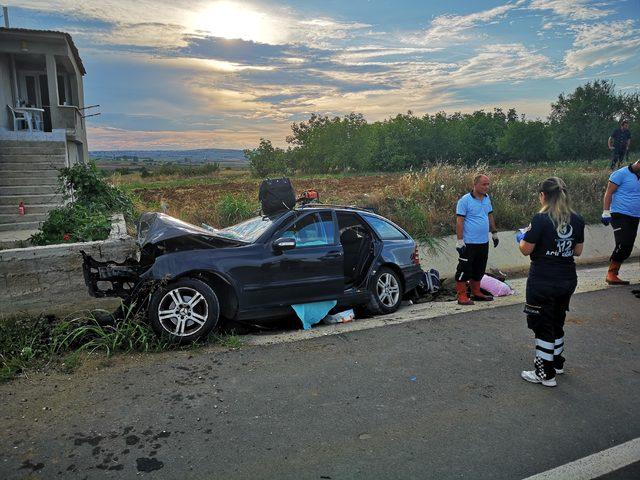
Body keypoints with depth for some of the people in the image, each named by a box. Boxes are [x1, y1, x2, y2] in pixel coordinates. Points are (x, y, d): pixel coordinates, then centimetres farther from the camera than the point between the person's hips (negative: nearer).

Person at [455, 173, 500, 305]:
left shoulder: (487, 198, 11)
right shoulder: (465, 200, -12)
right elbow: (459, 221, -14)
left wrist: (494, 233, 23)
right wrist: (460, 240, -17)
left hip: (483, 242, 8)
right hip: (469, 243, -8)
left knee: (479, 269, 16)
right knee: (464, 269, -3)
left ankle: (476, 293, 28)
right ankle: (462, 296, 4)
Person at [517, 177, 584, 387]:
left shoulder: (541, 219, -19)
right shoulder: (577, 220, 0)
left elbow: (526, 250, -14)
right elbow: (578, 251, 8)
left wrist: (522, 237, 6)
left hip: (542, 281, -6)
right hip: (567, 280, 6)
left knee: (543, 325, 6)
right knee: (557, 322, 23)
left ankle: (546, 374, 15)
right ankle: (557, 363, 40)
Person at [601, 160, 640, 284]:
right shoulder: (622, 174, -6)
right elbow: (609, 193, -9)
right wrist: (606, 212, -14)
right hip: (620, 215, -7)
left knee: (627, 249, 6)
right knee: (623, 245, -14)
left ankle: (612, 274, 13)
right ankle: (611, 274, -4)